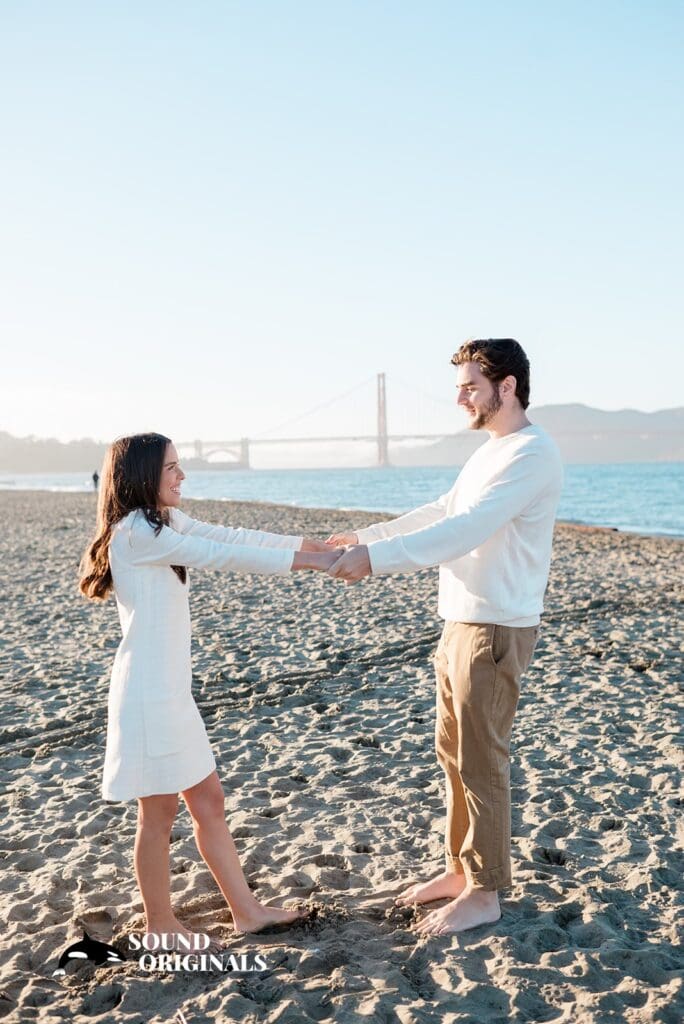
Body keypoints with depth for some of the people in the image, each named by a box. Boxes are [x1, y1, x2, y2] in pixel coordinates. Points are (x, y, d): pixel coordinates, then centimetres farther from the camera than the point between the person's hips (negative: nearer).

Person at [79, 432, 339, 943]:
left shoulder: (166, 522, 13)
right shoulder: (136, 532, -17)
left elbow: (231, 536, 10)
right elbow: (223, 555, -20)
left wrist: (305, 543, 4)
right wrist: (308, 561, -16)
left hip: (172, 689, 10)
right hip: (149, 693, -10)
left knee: (208, 798, 15)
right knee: (160, 811, 5)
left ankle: (247, 910, 26)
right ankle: (161, 925, 23)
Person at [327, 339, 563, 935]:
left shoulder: (531, 454, -17)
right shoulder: (491, 452, 16)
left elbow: (465, 530, -27)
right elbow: (441, 513, 20)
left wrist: (376, 558, -31)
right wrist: (365, 538, 12)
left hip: (496, 630, -10)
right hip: (461, 624, 10)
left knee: (481, 760, 0)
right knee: (453, 751, 16)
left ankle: (484, 895, 14)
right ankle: (462, 869, 30)